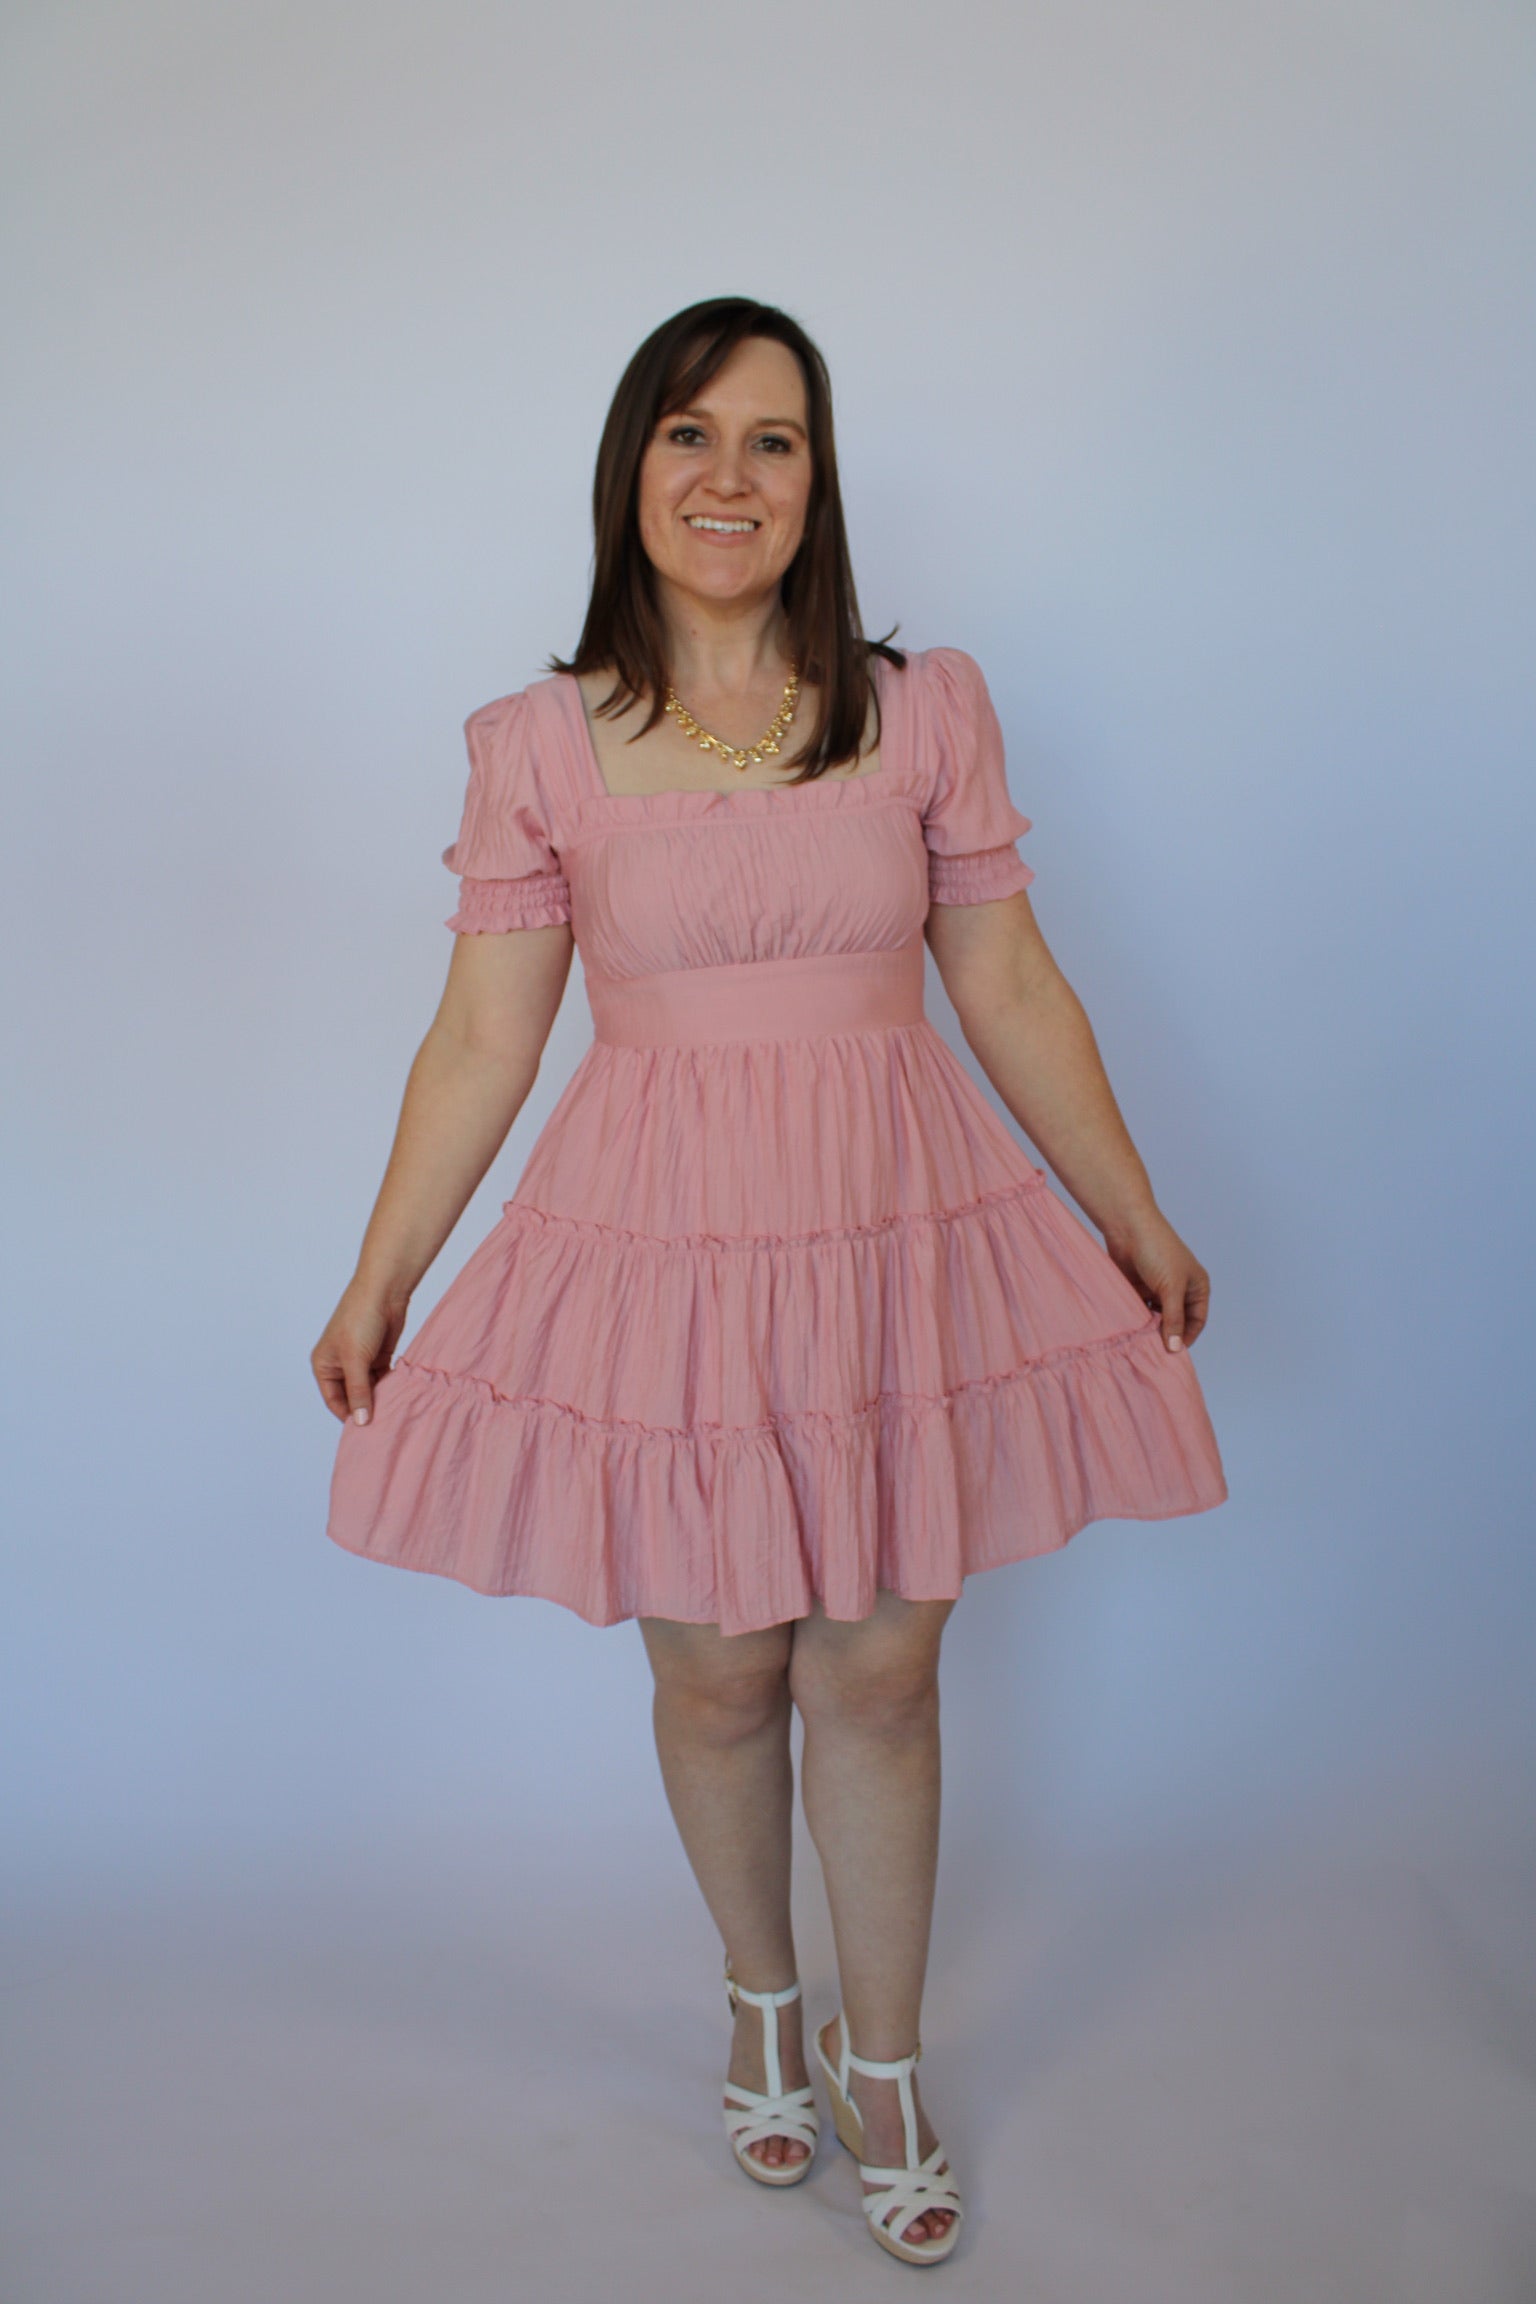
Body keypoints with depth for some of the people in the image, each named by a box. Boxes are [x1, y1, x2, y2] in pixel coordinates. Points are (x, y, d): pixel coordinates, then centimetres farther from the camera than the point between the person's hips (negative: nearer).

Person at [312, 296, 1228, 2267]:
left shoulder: (927, 712, 2)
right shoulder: (539, 748, -1)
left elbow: (1015, 994, 7)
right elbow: (481, 1037, 2)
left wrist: (1138, 1221, 11)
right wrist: (377, 1283, 4)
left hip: (897, 1238, 1)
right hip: (661, 1251, 0)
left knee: (877, 1672, 8)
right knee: (715, 1673, 12)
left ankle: (883, 2068, 32)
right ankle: (762, 2000, 41)